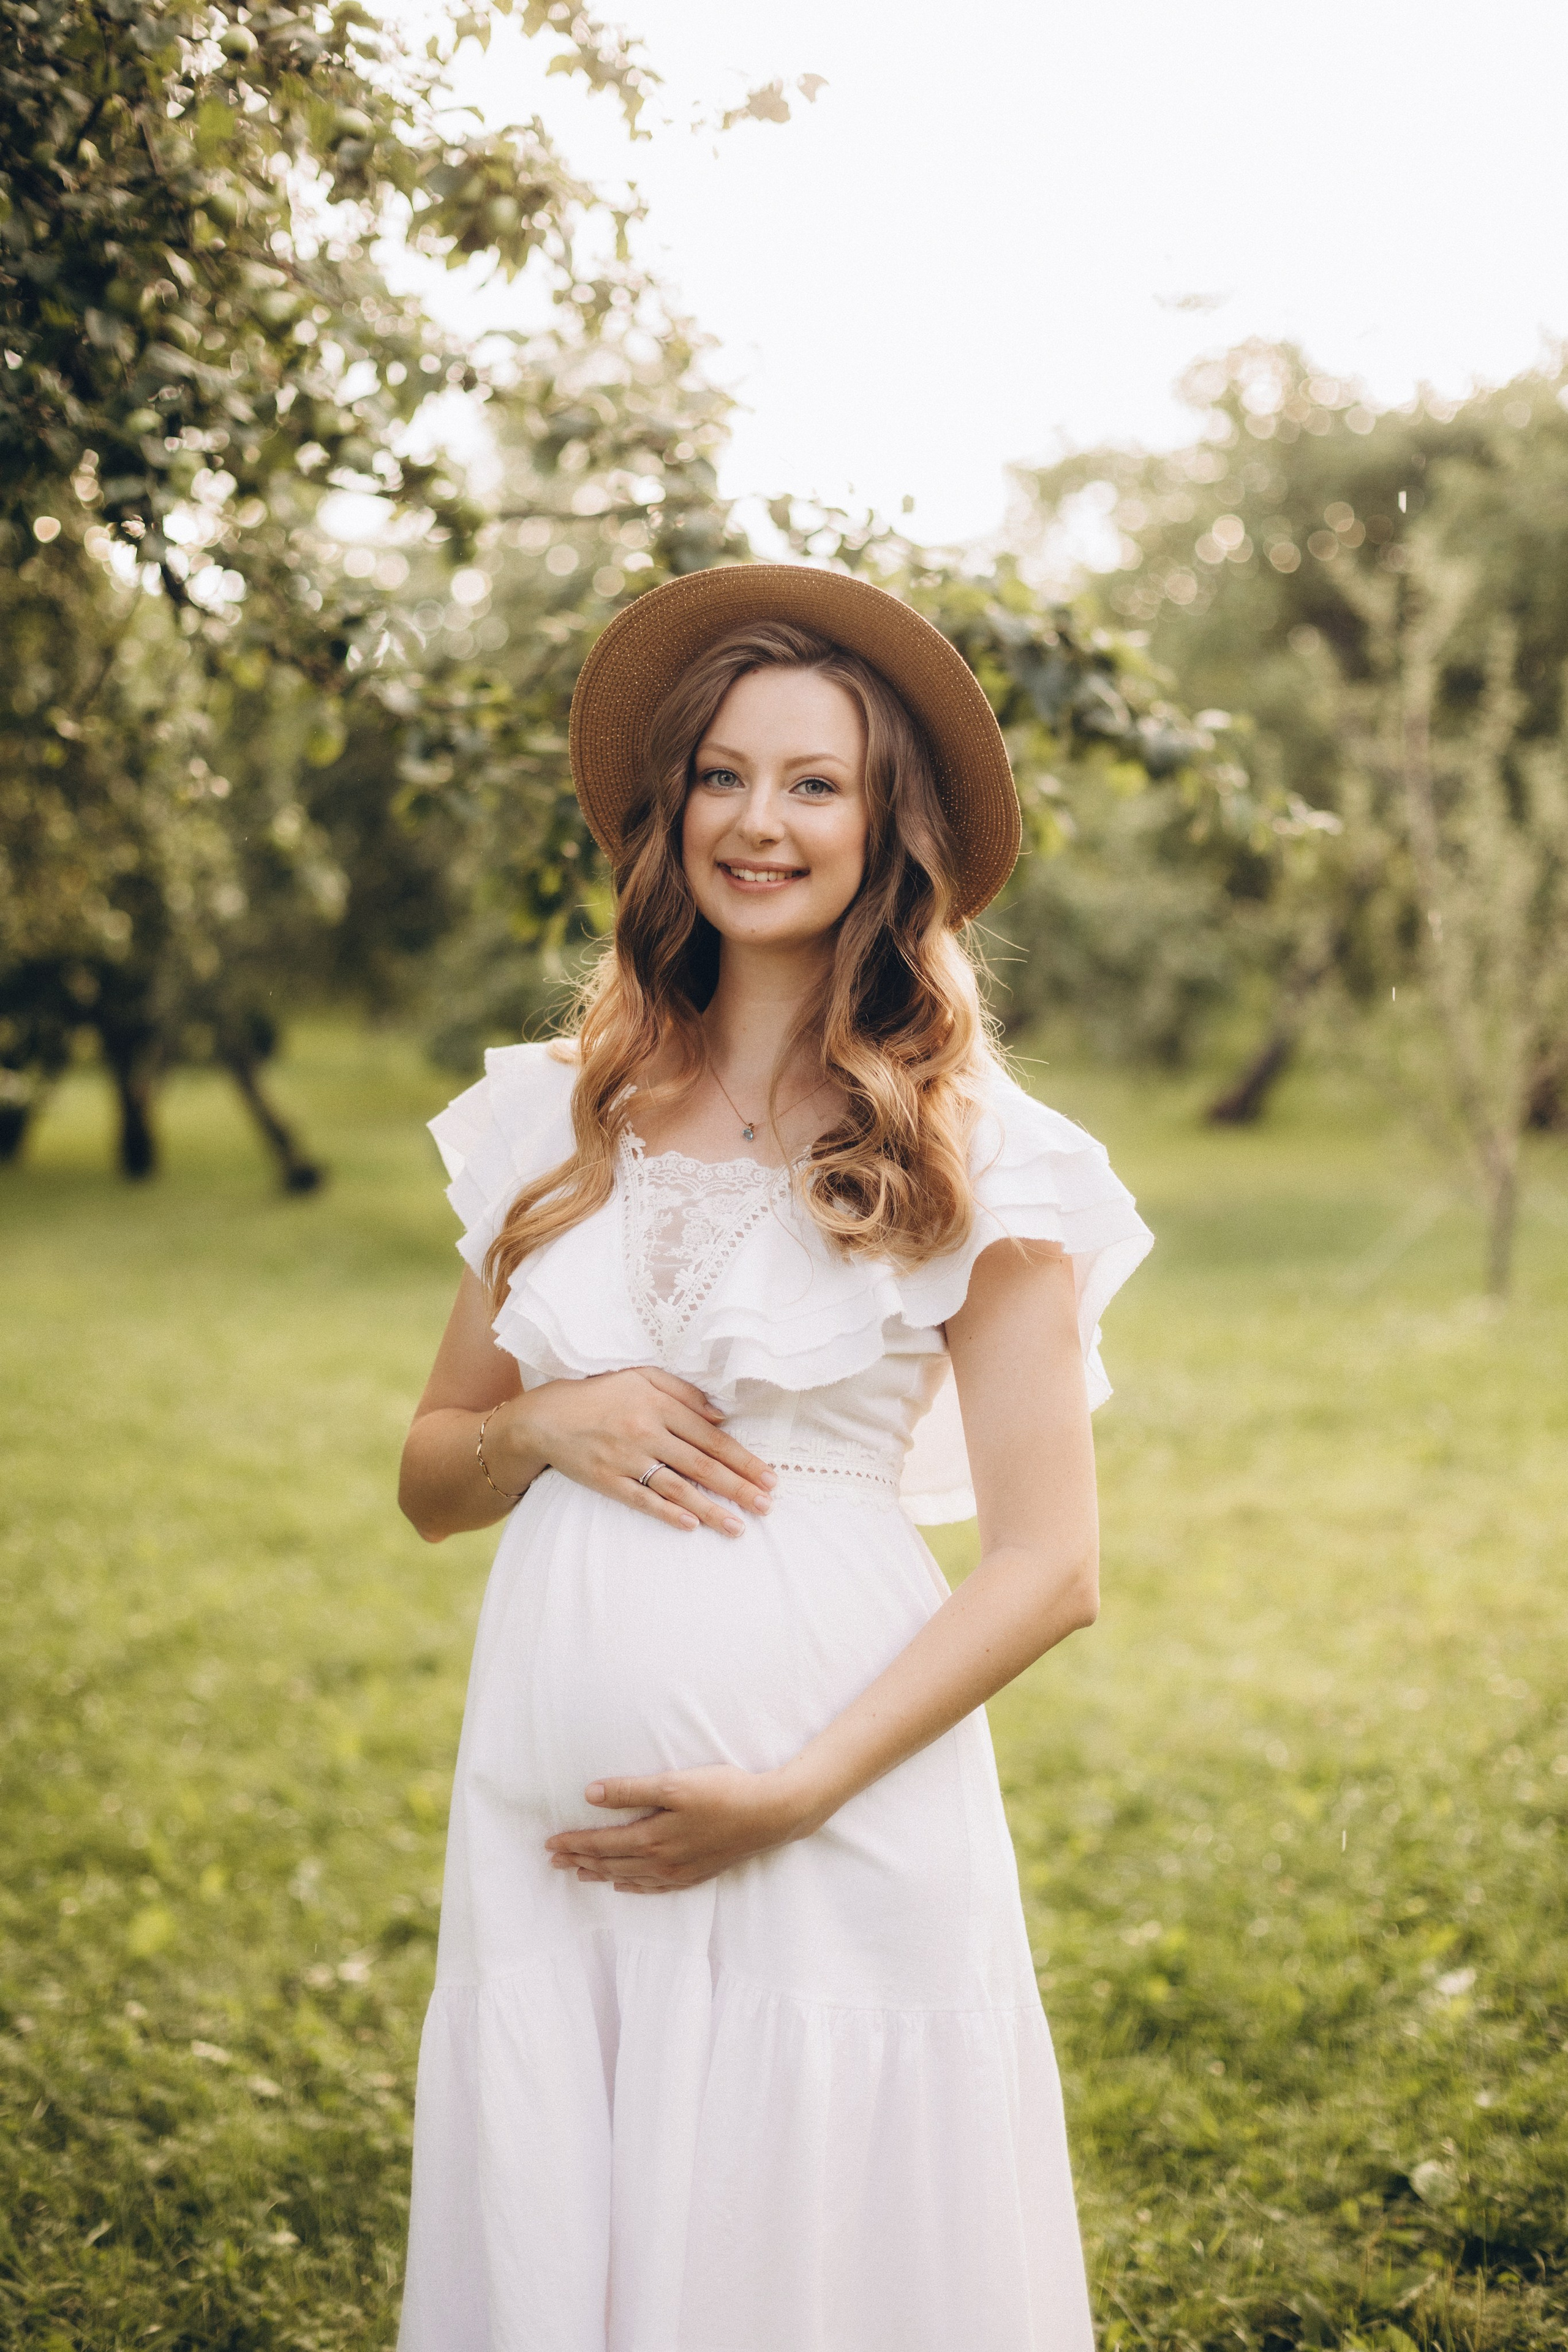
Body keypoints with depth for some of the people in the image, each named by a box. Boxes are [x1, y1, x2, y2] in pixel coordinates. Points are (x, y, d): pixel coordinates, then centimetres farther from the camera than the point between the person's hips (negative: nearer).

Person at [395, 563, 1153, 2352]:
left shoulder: (969, 1159, -2)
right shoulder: (558, 1120, 9)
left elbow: (1048, 1568, -5)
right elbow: (430, 1480, 16)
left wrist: (797, 1792, -13)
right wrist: (541, 1426, -6)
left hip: (832, 1820, -3)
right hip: (548, 1806, 4)